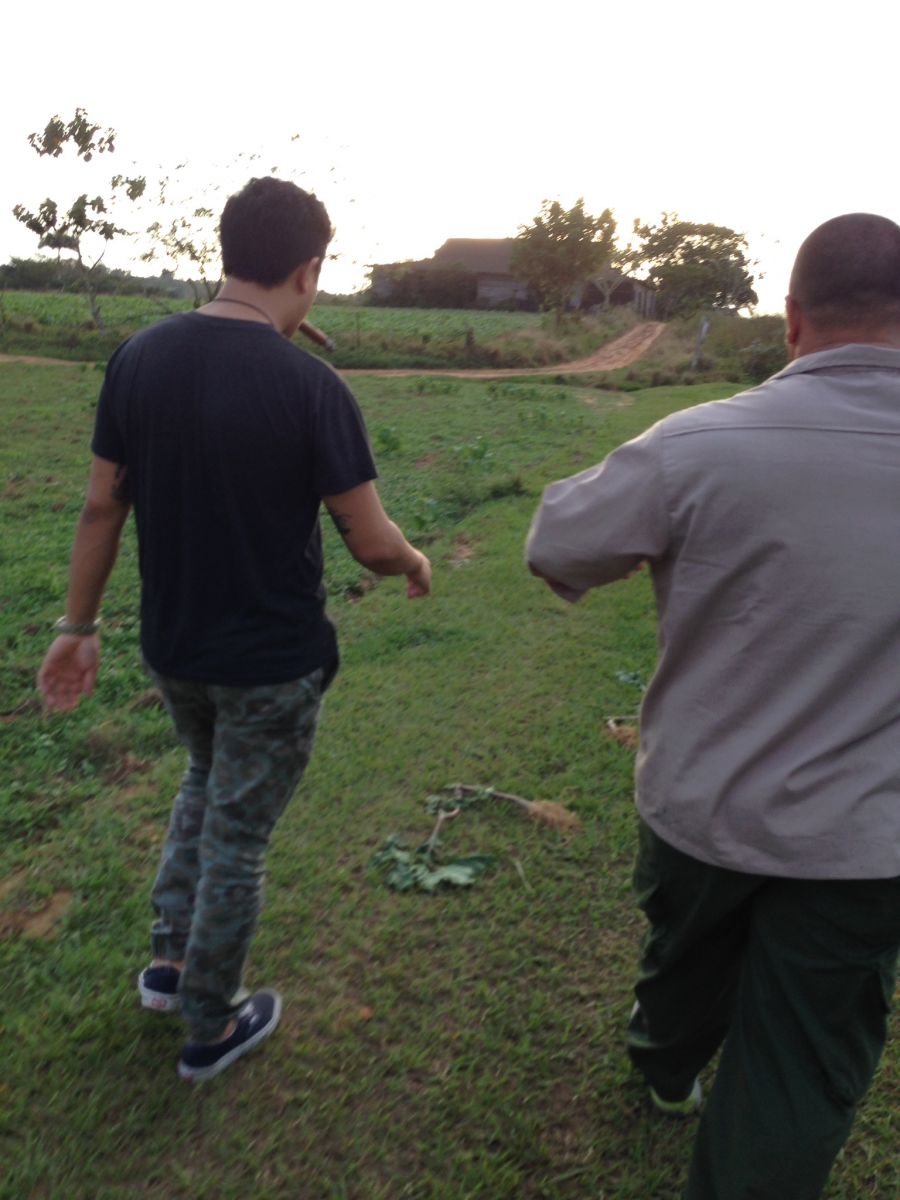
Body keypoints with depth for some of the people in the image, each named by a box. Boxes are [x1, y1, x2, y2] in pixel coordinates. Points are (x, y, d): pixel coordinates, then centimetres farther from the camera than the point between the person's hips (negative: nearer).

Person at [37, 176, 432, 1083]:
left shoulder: (138, 356, -5)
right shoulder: (309, 385, -20)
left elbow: (101, 507, 0)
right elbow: (371, 543, -16)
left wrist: (79, 625, 10)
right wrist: (415, 563, 6)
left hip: (171, 646, 5)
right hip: (272, 662, -5)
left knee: (205, 782, 32)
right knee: (236, 838, 13)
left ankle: (169, 960, 38)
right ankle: (211, 1028, 34)